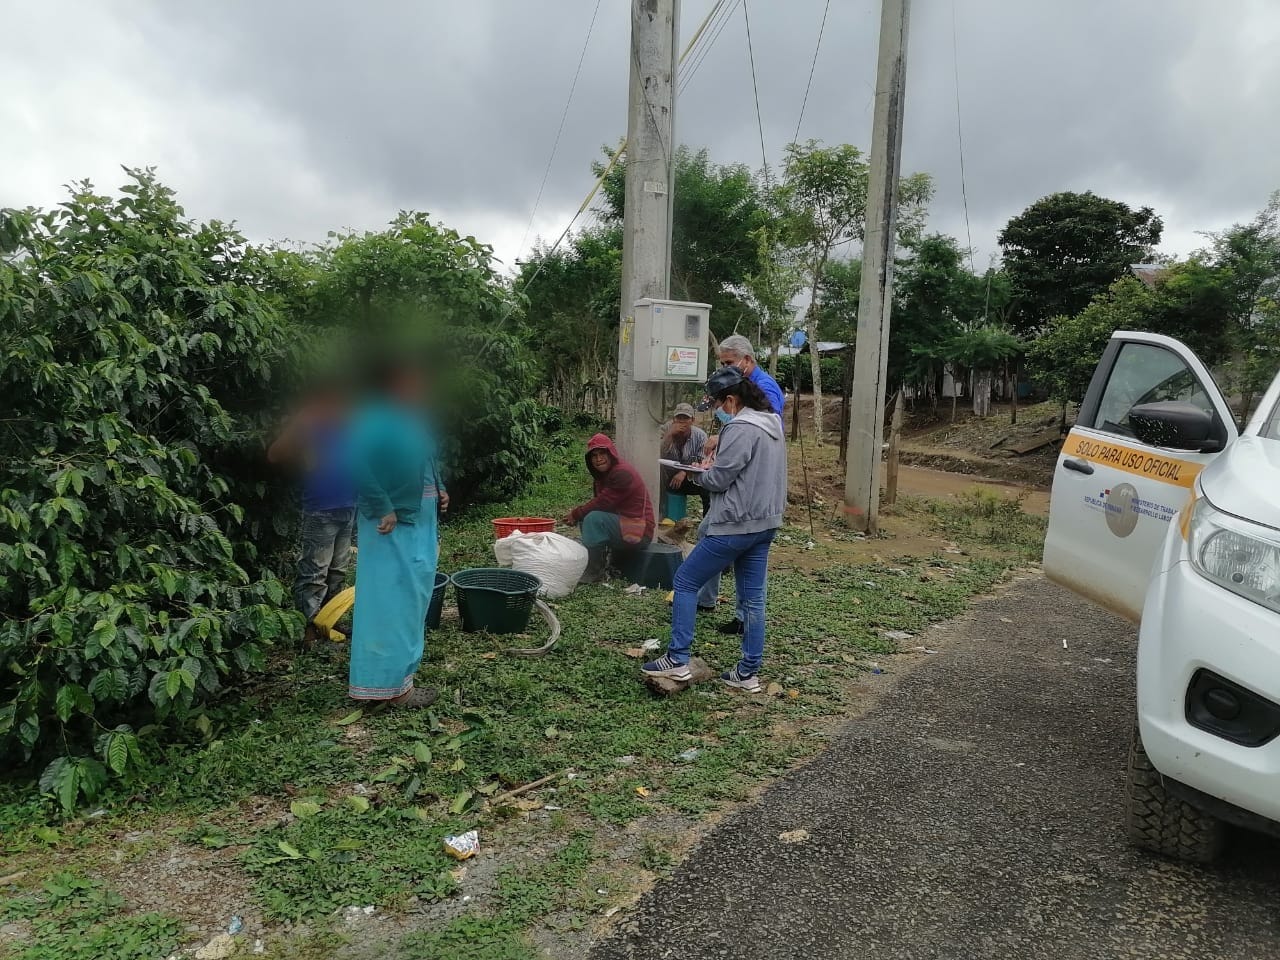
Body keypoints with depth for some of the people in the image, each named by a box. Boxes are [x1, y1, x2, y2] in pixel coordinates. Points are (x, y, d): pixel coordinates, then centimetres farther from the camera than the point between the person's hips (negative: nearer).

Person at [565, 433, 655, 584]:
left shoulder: (622, 473, -19)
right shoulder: (603, 474, 11)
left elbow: (602, 503, -22)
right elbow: (599, 502, 11)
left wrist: (575, 514, -9)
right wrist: (577, 513, -8)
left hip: (639, 529, -10)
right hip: (622, 522, 10)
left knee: (594, 519, -24)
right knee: (585, 519, 8)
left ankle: (594, 574, -14)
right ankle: (602, 566, 6)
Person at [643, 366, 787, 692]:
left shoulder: (741, 429, -19)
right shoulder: (772, 423, 11)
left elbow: (717, 480, -18)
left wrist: (703, 474, 4)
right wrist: (717, 467, 7)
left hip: (736, 525, -9)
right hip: (765, 524, 9)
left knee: (685, 581, 4)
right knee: (752, 598, 12)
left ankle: (677, 660, 7)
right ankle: (748, 672, 19)